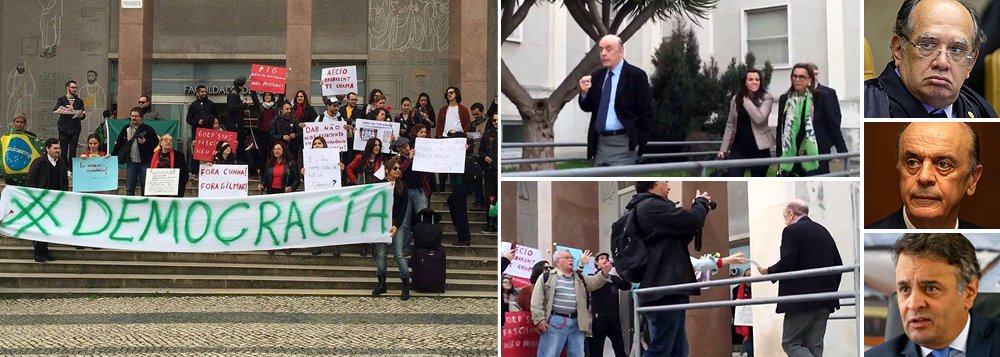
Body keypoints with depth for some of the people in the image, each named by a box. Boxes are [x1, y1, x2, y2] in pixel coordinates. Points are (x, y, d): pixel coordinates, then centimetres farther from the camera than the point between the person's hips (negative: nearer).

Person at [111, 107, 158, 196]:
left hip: (145, 162, -3)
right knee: (129, 188, 7)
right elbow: (118, 145, 11)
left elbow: (155, 144, -5)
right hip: (131, 162, 3)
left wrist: (145, 142, -20)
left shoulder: (148, 129, -1)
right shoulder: (126, 129, 9)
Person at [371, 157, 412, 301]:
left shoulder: (402, 187, 5)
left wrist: (396, 225, -8)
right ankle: (381, 284, 12)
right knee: (380, 254, 2)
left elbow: (403, 208, 1)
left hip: (396, 223, 0)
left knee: (399, 254, -7)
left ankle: (406, 286, -4)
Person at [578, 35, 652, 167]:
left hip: (622, 144, -6)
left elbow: (646, 112, -5)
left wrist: (639, 142, -8)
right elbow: (588, 107, 14)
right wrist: (584, 92, -6)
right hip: (600, 143, 6)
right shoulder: (597, 76, 12)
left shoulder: (636, 75, -5)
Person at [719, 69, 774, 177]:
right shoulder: (736, 99, 6)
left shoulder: (766, 98, -3)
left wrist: (746, 100, -13)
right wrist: (724, 148, 7)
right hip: (739, 147, 2)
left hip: (758, 148, -2)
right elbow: (730, 125, 10)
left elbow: (759, 118, -20)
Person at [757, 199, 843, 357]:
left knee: (790, 344, -1)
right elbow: (838, 264, 15)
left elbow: (787, 263, -17)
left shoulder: (792, 231, -6)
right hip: (825, 301, 8)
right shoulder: (823, 231, 17)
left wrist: (767, 271, 0)